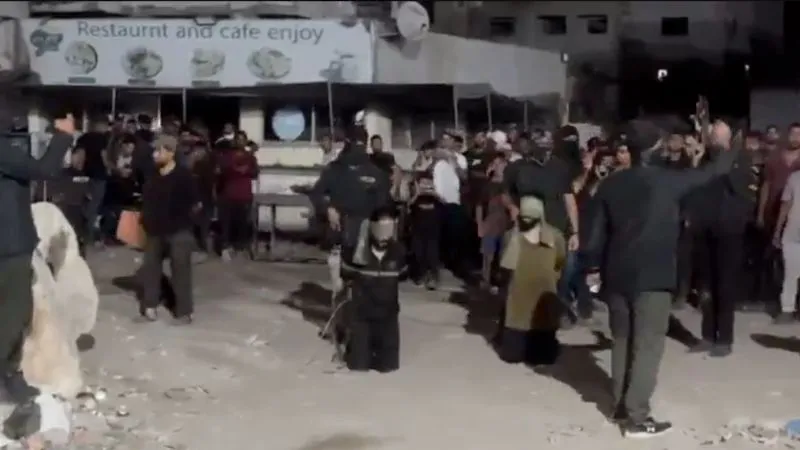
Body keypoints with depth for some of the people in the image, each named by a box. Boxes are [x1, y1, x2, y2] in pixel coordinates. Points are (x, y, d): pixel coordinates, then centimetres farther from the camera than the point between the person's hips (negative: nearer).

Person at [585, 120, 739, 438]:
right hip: (652, 276, -5)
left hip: (617, 274, 5)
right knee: (648, 346, -3)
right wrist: (724, 146, 22)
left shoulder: (610, 185, 4)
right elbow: (713, 171, 3)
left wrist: (594, 266, 17)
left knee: (622, 342, 15)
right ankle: (636, 417, -5)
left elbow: (598, 231, 7)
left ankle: (622, 407, 20)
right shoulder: (668, 180, -8)